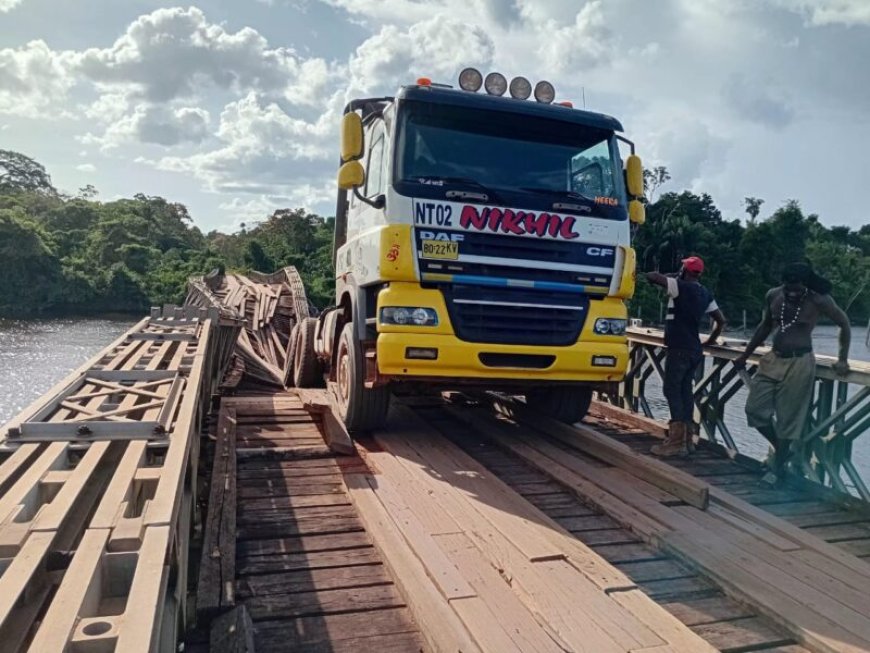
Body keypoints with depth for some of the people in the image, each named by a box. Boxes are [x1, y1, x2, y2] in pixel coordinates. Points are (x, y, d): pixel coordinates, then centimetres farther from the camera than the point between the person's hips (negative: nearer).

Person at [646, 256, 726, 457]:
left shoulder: (681, 287, -9)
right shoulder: (705, 294, 13)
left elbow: (650, 276, -13)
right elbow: (721, 320, 17)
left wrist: (663, 278, 8)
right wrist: (710, 340, 27)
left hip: (679, 349, -8)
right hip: (695, 350, 8)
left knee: (672, 390, -8)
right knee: (685, 391, 10)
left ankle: (677, 441, -12)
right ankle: (687, 438, 13)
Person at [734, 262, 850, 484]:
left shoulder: (819, 301, -12)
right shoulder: (773, 295, 0)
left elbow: (844, 325, 2)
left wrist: (842, 359, -2)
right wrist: (745, 355, 17)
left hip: (799, 363, -5)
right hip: (773, 359, 5)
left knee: (788, 418, 1)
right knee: (755, 409, 4)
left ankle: (777, 469, 15)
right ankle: (783, 447, 27)